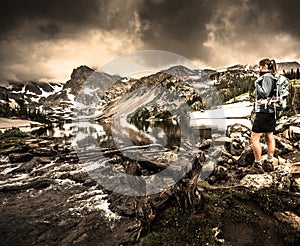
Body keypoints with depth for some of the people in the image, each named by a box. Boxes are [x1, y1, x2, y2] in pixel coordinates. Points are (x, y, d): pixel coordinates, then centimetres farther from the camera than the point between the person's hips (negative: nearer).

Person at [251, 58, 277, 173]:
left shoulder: (267, 77, -11)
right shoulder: (272, 77, 17)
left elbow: (265, 93, -19)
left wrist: (257, 84, -9)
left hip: (264, 111, -10)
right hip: (271, 111, 10)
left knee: (254, 138, -7)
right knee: (269, 137, 13)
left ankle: (258, 164, -4)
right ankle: (269, 163, 22)